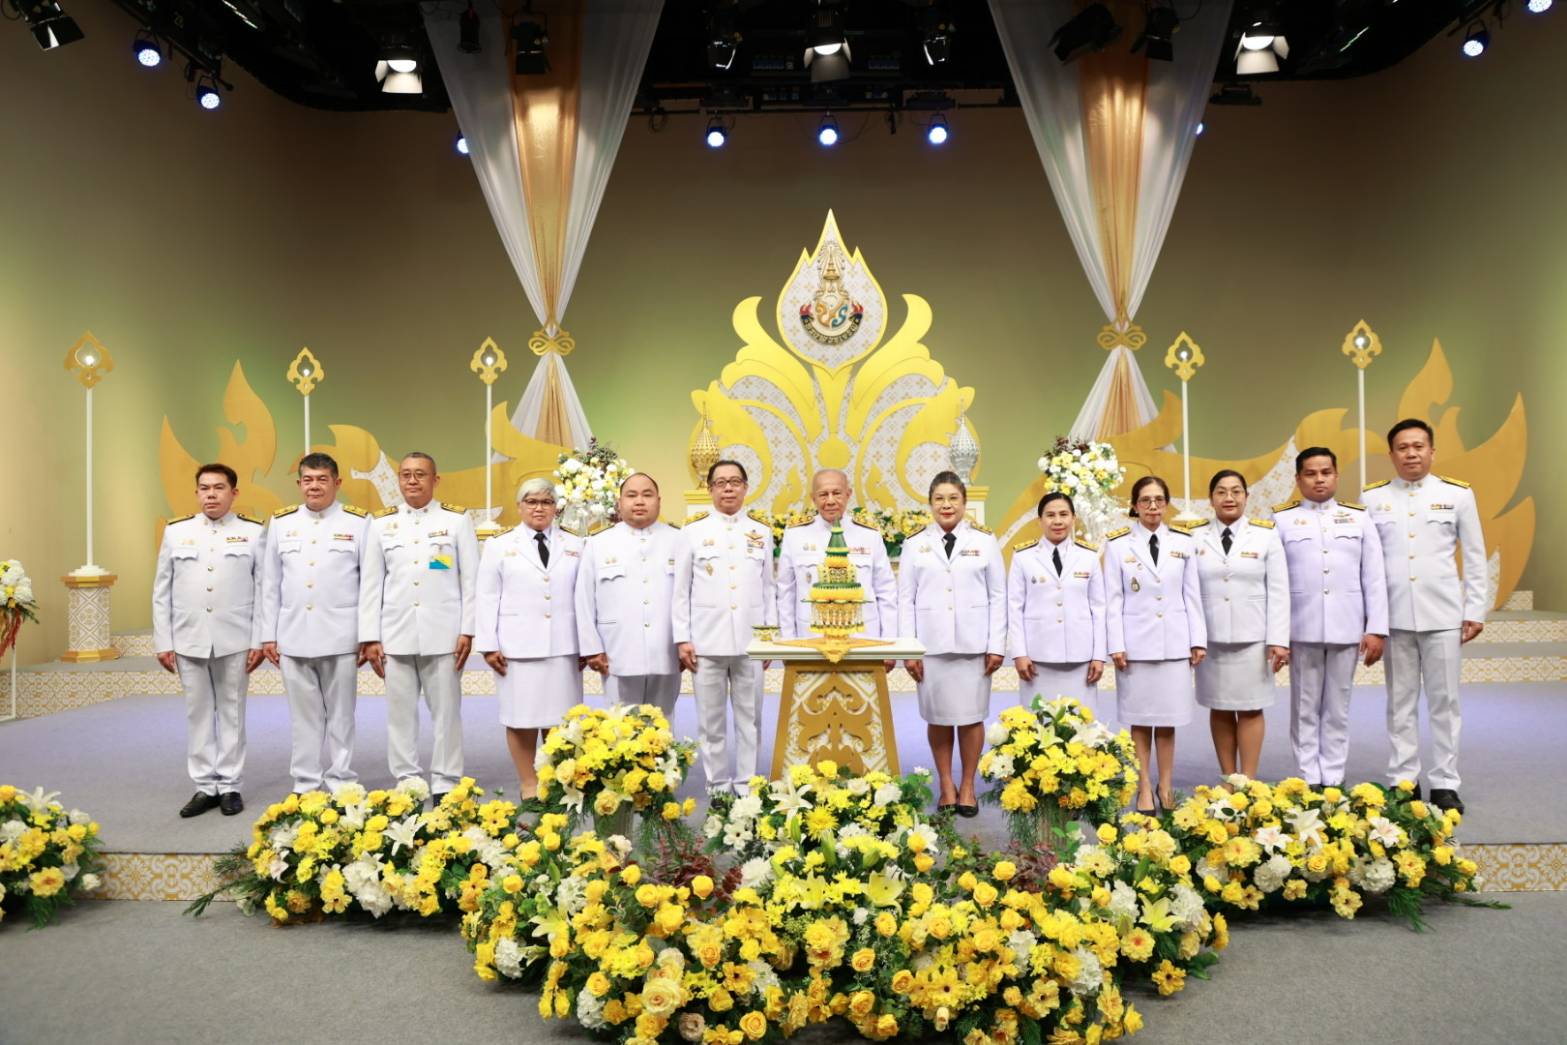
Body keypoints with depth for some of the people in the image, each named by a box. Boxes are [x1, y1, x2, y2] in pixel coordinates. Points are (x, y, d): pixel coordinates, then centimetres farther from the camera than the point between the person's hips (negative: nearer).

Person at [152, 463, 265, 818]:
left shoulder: (253, 532, 1)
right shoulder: (176, 531, 7)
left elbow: (265, 590, -1)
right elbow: (162, 592, 8)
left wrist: (259, 640, -6)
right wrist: (163, 642, 4)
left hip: (235, 639, -2)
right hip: (189, 639, 2)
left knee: (232, 712, 6)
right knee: (197, 713, 8)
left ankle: (230, 785, 14)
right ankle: (205, 786, 16)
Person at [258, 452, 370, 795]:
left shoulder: (359, 522, 0)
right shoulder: (281, 522, 9)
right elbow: (271, 584, 11)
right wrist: (268, 635, 7)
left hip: (340, 636, -3)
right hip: (293, 636, 3)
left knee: (340, 714, 6)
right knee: (303, 715, 9)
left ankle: (340, 784, 15)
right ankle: (305, 785, 19)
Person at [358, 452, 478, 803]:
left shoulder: (457, 520, 3)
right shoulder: (381, 523, 9)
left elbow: (471, 579, 1)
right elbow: (371, 584, 8)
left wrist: (467, 630, -5)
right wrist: (370, 637, 3)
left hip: (443, 633, -2)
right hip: (396, 634, 2)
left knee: (446, 711, 3)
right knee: (400, 713, 6)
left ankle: (446, 784, 12)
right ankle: (406, 783, 16)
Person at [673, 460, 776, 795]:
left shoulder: (762, 532, 10)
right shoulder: (693, 531, 4)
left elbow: (768, 589, 12)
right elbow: (681, 590, 4)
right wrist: (682, 638, -2)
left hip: (751, 640, 1)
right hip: (706, 640, -1)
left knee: (750, 717, 6)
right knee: (711, 720, 6)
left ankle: (747, 786, 16)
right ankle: (718, 787, 16)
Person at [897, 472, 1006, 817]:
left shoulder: (985, 541, 6)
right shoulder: (915, 543, 7)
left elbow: (998, 596, 5)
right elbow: (906, 599, 5)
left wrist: (997, 645, -1)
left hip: (973, 643, 0)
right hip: (931, 644, 1)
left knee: (971, 717, 3)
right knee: (937, 717, 5)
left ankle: (967, 786, 17)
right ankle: (946, 786, 19)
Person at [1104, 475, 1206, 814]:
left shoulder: (1184, 543, 8)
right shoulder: (1118, 544, 1)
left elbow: (1192, 595, 8)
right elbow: (1113, 598, -1)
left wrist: (1198, 640, 4)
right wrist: (1115, 645, -6)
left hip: (1175, 643, 2)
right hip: (1135, 643, -1)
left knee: (1168, 720, 6)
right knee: (1140, 720, 4)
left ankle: (1165, 788, 17)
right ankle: (1144, 789, 13)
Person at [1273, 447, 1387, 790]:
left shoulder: (1358, 518, 8)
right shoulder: (1281, 520, 3)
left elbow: (1374, 579, 6)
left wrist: (1376, 629, -1)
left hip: (1347, 629, 2)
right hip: (1302, 630, -1)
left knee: (1338, 709, 9)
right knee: (1305, 709, 5)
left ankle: (1333, 779, 17)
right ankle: (1309, 780, 13)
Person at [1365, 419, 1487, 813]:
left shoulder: (1458, 494, 3)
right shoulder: (1374, 498, 3)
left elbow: (1475, 557, 5)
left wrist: (1475, 610, 1)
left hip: (1443, 615, 0)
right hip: (1394, 616, 0)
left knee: (1444, 701, 5)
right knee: (1401, 702, 7)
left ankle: (1445, 784, 14)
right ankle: (1402, 781, 15)